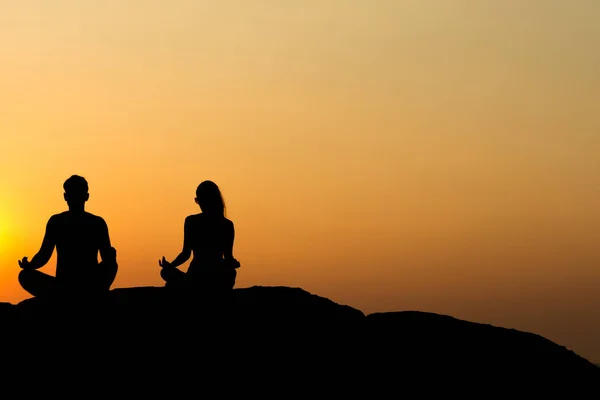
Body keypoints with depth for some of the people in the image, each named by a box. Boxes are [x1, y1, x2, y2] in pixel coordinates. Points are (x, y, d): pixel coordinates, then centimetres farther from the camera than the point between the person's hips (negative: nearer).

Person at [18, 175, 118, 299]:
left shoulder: (97, 223, 5)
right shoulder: (56, 222, 10)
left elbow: (107, 258, -1)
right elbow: (44, 255, 9)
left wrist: (111, 255, -27)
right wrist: (29, 265, -14)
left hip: (91, 287, -2)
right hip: (62, 284, 2)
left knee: (111, 261, -31)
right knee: (25, 275, -23)